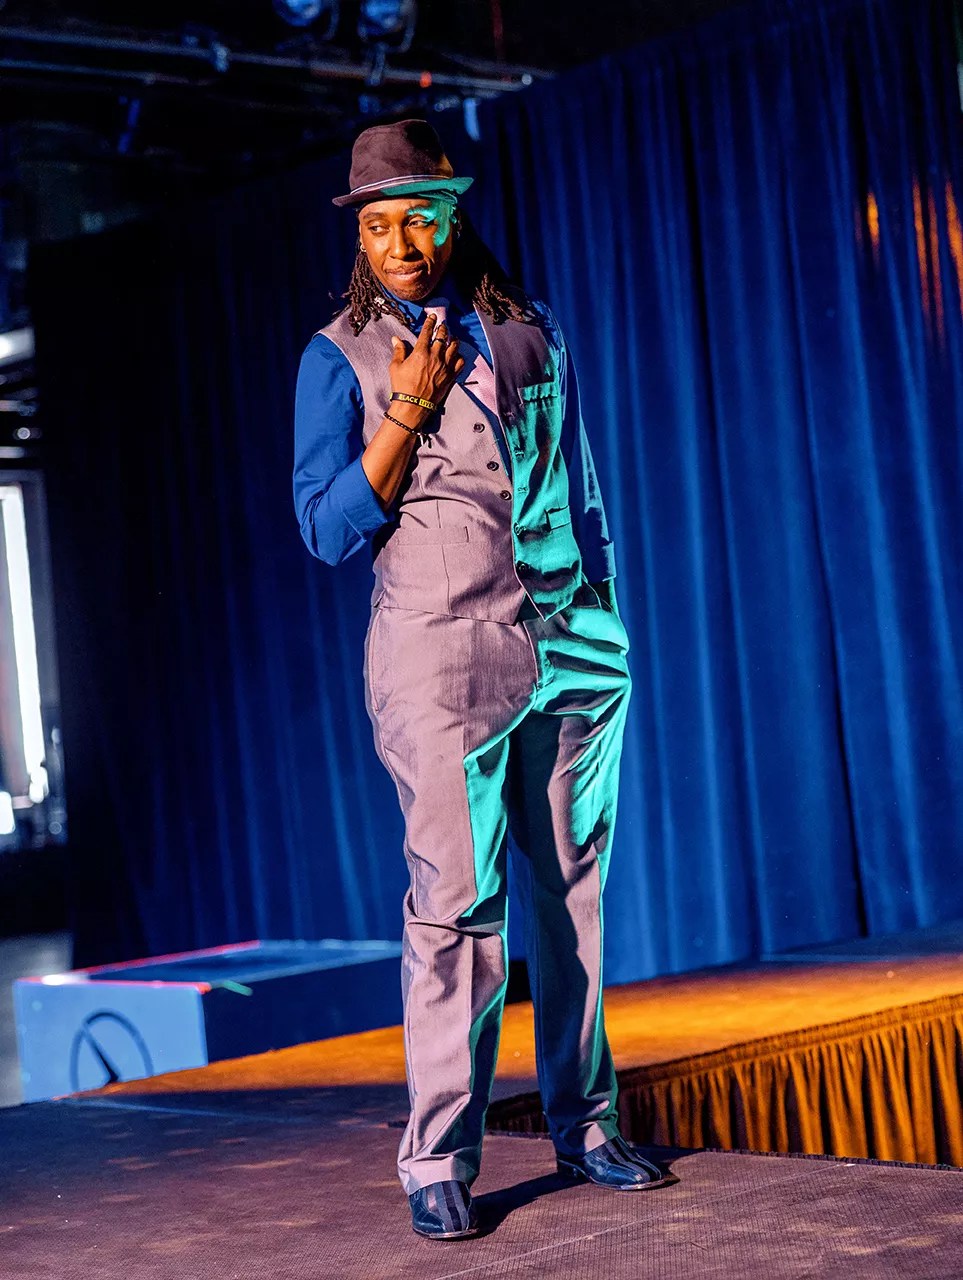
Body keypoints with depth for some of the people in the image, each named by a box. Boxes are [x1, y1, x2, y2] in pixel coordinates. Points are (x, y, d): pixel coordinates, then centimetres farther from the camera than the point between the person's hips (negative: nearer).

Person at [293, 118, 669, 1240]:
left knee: (569, 891, 6)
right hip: (439, 653, -4)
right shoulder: (340, 358, 4)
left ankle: (583, 1124, 15)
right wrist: (405, 414, -11)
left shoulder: (532, 335, 14)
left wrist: (602, 620, 16)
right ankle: (438, 1161, -4)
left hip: (567, 645, 4)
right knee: (454, 900, -9)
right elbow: (330, 530, -2)